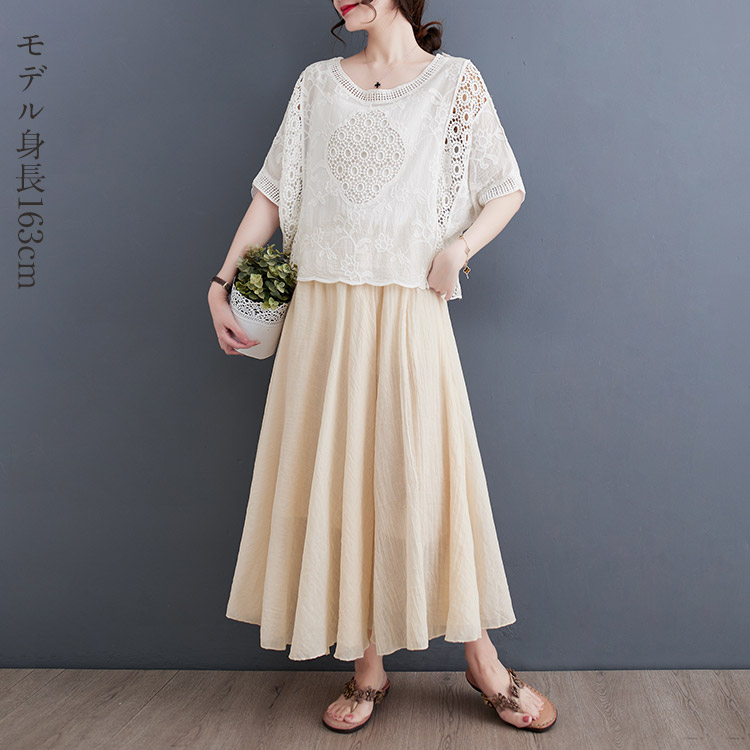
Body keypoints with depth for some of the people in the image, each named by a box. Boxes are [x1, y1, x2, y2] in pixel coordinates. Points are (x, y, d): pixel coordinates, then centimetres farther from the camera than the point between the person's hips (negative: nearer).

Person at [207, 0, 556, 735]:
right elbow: (272, 191, 13)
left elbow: (508, 189, 8)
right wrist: (220, 286, 6)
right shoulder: (318, 84, 14)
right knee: (340, 482, 3)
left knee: (427, 479, -2)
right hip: (322, 313, 3)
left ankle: (482, 659, 15)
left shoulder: (455, 81, 7)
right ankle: (368, 665, 18)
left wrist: (458, 248, -10)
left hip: (408, 311, -2)